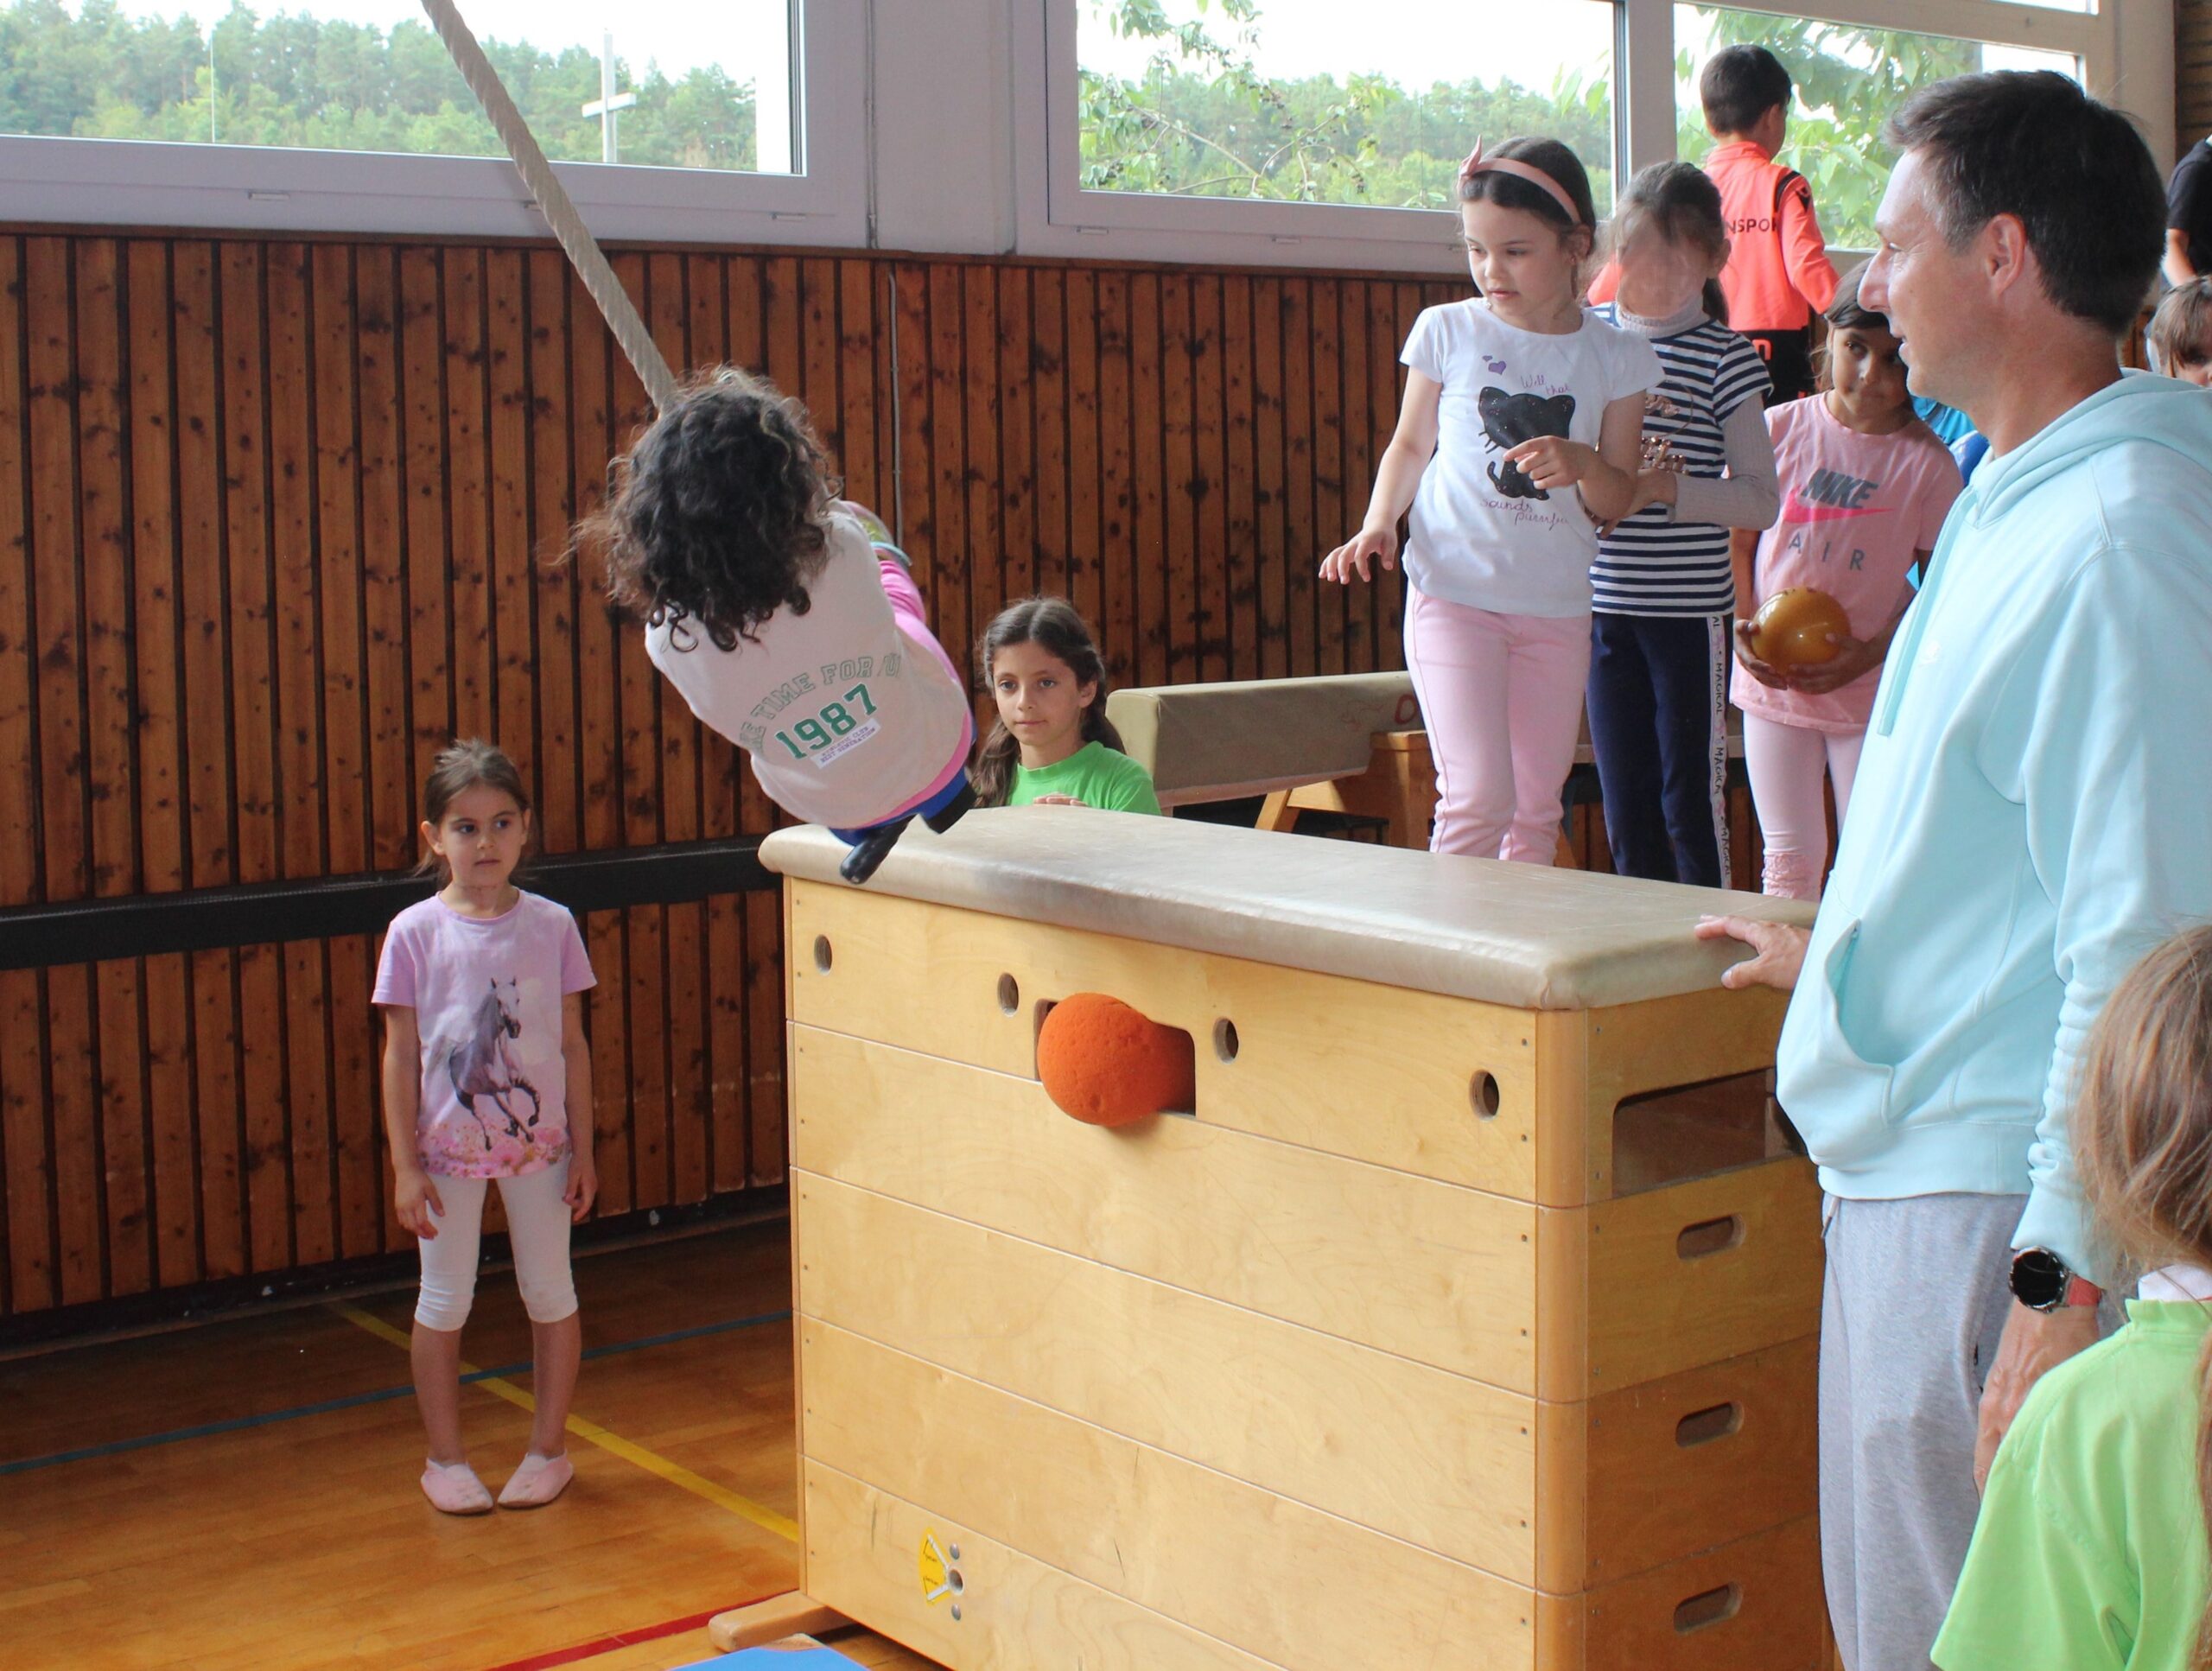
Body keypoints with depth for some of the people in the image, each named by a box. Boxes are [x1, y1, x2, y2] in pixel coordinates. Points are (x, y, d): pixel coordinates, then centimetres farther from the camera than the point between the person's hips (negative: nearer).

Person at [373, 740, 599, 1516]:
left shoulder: (551, 925, -4)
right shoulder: (414, 934, -8)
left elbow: (572, 1044, 2)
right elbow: (401, 1056, -5)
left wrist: (582, 1150, 2)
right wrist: (404, 1165, -7)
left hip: (538, 1144, 1)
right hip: (448, 1148, -1)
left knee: (550, 1293, 10)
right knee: (444, 1304, 8)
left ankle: (548, 1450, 26)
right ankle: (445, 1459, 23)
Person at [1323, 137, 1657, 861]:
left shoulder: (1616, 357, 2)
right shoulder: (1447, 331, 0)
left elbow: (1618, 501, 5)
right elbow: (1411, 445, 11)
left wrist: (1583, 464, -17)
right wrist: (1378, 524, -6)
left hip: (1557, 609, 3)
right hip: (1454, 593, -2)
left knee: (1537, 808, 10)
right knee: (1478, 795, -15)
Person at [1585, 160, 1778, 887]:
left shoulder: (1726, 357, -4)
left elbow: (1760, 499, -8)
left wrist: (1666, 487, -20)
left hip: (1690, 608, -4)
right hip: (1603, 602, 4)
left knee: (1690, 798, 0)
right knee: (1624, 799, 9)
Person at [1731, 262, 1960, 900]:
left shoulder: (1927, 462, -7)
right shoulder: (1782, 428, -1)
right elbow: (1738, 541, 7)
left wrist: (1873, 652, -16)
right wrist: (1744, 628, -7)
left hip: (1871, 688, -2)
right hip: (1771, 681, 2)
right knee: (1789, 860, 9)